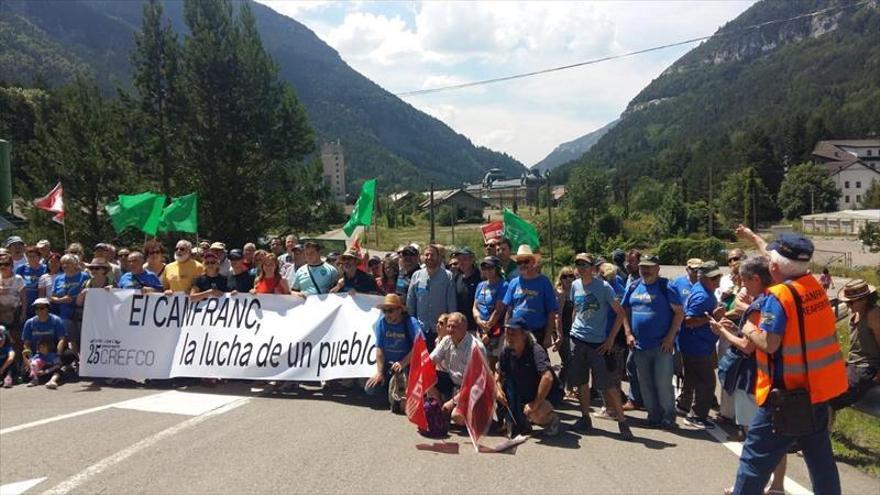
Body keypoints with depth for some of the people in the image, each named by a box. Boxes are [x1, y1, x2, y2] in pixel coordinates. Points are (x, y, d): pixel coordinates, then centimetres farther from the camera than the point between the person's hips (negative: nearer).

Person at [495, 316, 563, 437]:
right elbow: (498, 374, 5)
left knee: (534, 413, -34)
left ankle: (551, 419, 4)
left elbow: (548, 378, -40)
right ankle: (517, 423, 5)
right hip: (525, 394, 7)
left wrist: (535, 404, -35)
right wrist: (498, 389, -15)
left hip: (549, 394, -7)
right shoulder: (507, 351, -7)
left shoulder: (535, 351, -27)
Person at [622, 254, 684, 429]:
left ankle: (668, 419, 10)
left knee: (663, 383, -4)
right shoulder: (633, 287, 8)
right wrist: (628, 334, 3)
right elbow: (626, 311, 14)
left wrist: (670, 337, -13)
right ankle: (653, 416, 24)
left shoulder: (665, 287, -6)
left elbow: (679, 312, -8)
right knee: (645, 384, 11)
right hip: (639, 345, 5)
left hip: (662, 345, -5)